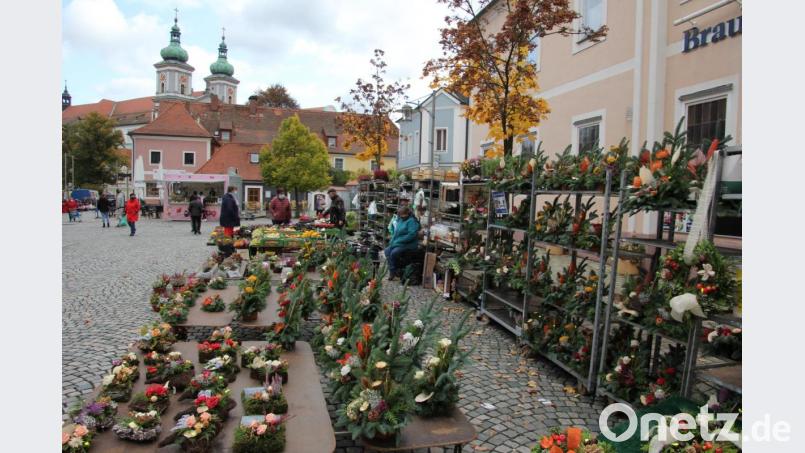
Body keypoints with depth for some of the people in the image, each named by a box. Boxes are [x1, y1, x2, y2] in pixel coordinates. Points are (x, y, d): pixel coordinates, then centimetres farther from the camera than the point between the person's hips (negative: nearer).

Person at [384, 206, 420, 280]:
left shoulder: (411, 221, -13)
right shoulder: (400, 220, 14)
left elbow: (412, 235, -23)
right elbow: (396, 232, 24)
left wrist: (399, 241, -20)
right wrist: (392, 240, 5)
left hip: (408, 244, -9)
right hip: (397, 243, 9)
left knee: (393, 253, -24)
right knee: (387, 250, -10)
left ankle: (394, 271, -5)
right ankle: (392, 271, -7)